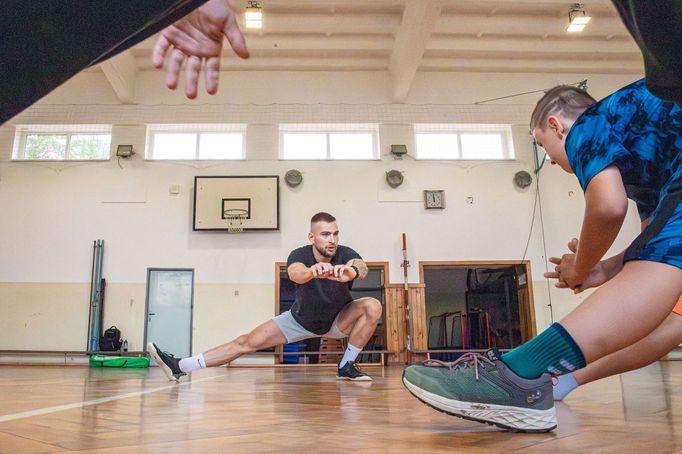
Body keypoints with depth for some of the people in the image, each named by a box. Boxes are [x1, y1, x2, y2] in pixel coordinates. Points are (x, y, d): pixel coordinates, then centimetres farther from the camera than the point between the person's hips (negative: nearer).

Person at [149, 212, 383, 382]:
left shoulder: (345, 254, -27)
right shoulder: (299, 254, -28)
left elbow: (362, 267, -51)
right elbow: (295, 273, -52)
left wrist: (352, 270, -76)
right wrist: (313, 270, -77)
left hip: (338, 319, 1)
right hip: (301, 319, 0)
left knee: (373, 306, -26)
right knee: (247, 342, -9)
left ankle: (346, 366, -10)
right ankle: (180, 367, -1)